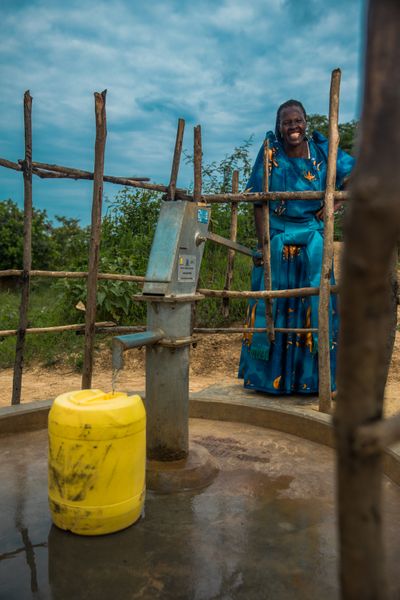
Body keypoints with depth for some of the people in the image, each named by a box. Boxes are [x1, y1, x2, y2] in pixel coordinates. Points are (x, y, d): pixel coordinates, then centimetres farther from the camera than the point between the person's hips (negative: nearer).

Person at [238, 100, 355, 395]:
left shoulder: (321, 148, 0)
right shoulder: (270, 152, -3)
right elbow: (259, 203, -4)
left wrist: (335, 201, -3)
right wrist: (263, 246, -10)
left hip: (312, 241, 1)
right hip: (277, 240, -1)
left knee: (314, 305, 3)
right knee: (273, 304, 3)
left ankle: (311, 376, 15)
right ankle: (269, 375, 15)